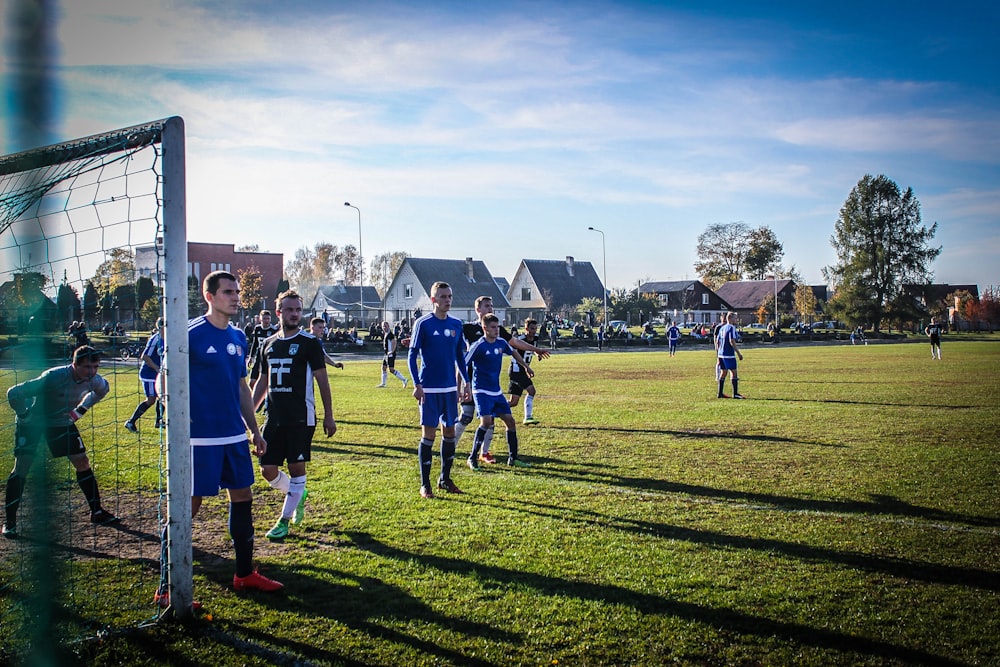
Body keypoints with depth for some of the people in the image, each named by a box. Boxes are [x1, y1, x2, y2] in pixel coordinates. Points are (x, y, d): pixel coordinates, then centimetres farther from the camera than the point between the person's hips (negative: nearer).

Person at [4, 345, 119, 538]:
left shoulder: (94, 380, -18)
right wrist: (24, 416, -20)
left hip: (62, 422, 5)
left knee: (82, 463, -1)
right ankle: (9, 521, 0)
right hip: (33, 422, -5)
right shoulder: (53, 377, -36)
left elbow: (102, 390, 10)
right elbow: (14, 393, -31)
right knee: (22, 467, -11)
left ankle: (97, 512, 10)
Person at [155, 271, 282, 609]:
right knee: (188, 505, -3)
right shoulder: (190, 334, -9)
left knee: (242, 497, 13)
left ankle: (244, 573, 28)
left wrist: (254, 429, 19)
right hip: (200, 438, -7)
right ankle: (166, 588, 7)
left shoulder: (238, 337, 12)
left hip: (235, 436, 7)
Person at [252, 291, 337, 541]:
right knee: (267, 469, 3)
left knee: (296, 467, -1)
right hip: (274, 417, 5)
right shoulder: (268, 344, 12)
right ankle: (299, 494, 31)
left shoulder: (310, 342, -3)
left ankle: (284, 521, 11)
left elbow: (322, 380, -3)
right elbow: (262, 382, 19)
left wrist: (328, 416, -5)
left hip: (301, 417, -5)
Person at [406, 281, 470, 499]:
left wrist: (466, 381, 11)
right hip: (429, 389, -5)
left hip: (450, 388, 5)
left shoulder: (456, 324, 8)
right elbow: (412, 355, -6)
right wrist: (417, 385, -14)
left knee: (449, 432, 10)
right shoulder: (423, 323, -7)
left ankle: (445, 479, 24)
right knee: (428, 434, -1)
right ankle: (425, 485, 8)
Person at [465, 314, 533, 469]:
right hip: (481, 391, -7)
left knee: (510, 420, 6)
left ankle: (513, 458, 18)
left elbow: (513, 352, 26)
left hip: (497, 391, 7)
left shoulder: (501, 343, 4)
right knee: (486, 421, -21)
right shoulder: (478, 346, -16)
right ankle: (473, 458, -7)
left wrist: (525, 366, 33)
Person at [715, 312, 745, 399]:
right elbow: (732, 341, -19)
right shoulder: (731, 327, -10)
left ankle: (720, 393, 11)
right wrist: (739, 353, -15)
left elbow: (717, 342, 16)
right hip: (729, 354, -8)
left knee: (723, 373, 11)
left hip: (721, 354, 8)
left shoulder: (722, 328, 14)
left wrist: (718, 355, 21)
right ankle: (735, 393, -5)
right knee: (734, 372, -4)